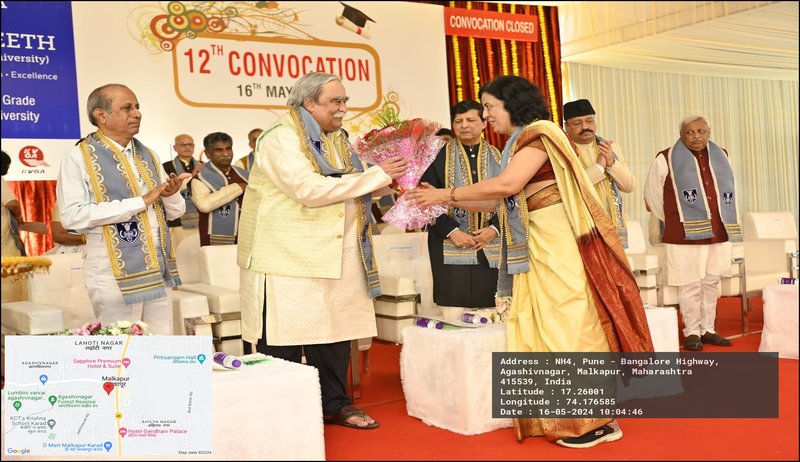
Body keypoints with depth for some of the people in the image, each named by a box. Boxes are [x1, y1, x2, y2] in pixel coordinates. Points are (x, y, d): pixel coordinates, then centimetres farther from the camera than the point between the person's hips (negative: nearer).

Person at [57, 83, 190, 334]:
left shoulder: (148, 156, 14)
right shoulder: (79, 157, -5)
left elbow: (175, 212, 16)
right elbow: (71, 216, -18)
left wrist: (170, 195, -9)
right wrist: (141, 201, -18)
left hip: (158, 270, 6)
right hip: (115, 274, -5)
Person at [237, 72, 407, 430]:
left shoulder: (336, 139, 15)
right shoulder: (281, 138, -12)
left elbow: (350, 190, 20)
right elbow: (310, 189, -25)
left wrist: (388, 180, 1)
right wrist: (376, 175, -20)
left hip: (335, 254, 8)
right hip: (289, 256, -8)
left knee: (334, 331, 12)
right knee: (284, 338, 0)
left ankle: (334, 403, 25)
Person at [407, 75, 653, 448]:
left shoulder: (538, 134, -8)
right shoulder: (519, 143, 19)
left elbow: (506, 185, -21)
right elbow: (500, 201, 15)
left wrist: (447, 193, -14)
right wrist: (445, 200, 10)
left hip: (562, 244, -9)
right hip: (540, 249, 9)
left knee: (572, 325, -5)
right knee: (544, 329, 9)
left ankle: (598, 420, 5)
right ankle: (564, 417, 17)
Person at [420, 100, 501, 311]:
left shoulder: (497, 157, 10)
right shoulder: (440, 156, 3)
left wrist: (494, 229, -7)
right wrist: (451, 231, -11)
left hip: (491, 248, 2)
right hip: (451, 248, -2)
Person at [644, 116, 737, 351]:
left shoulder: (720, 156, 11)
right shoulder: (666, 159, -4)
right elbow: (652, 195, 3)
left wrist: (725, 222, 18)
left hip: (719, 232, 5)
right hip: (686, 234, -5)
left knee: (711, 283, 10)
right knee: (690, 285, -2)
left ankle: (708, 329, 20)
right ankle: (692, 333, 8)